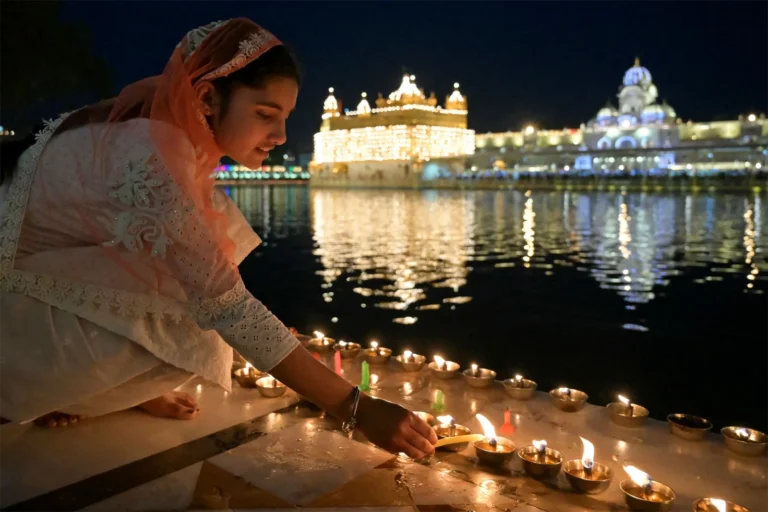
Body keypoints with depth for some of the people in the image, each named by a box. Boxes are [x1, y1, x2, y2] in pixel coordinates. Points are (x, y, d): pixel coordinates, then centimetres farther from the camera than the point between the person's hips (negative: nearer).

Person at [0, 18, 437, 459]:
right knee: (191, 337, -25)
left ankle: (133, 380, 6)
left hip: (59, 273, 8)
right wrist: (357, 408, -32)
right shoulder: (151, 158, -33)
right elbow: (229, 308, -34)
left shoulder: (165, 129, -6)